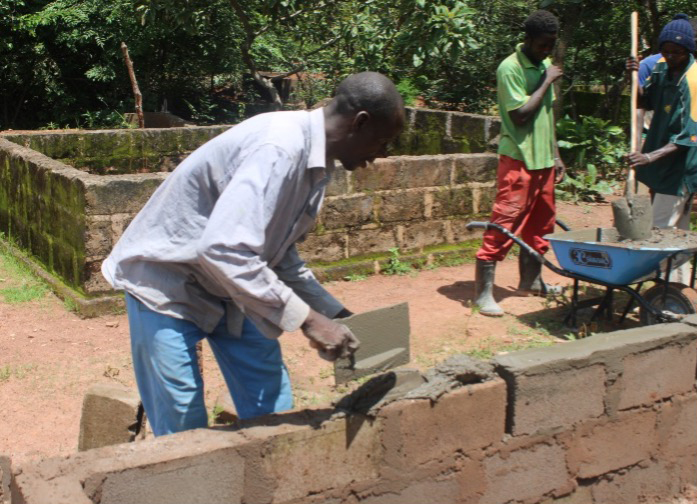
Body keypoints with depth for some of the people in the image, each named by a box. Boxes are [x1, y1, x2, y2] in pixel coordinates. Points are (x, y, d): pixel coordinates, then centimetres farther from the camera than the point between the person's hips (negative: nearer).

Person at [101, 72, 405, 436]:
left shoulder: (316, 164, 0)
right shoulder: (280, 148, -29)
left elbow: (280, 254, 12)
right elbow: (224, 249, -39)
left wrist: (335, 313, 5)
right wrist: (306, 319, -33)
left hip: (229, 281, 9)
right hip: (165, 280, -9)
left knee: (272, 409, 9)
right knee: (183, 427, -3)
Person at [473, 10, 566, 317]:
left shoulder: (544, 66, 12)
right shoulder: (510, 68, -13)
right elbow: (521, 115, -20)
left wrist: (555, 154, 17)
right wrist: (547, 82, -12)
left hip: (543, 159, 8)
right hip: (518, 159, -8)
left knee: (540, 222, 14)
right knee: (505, 223, -9)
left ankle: (530, 279, 29)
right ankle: (483, 292, -6)